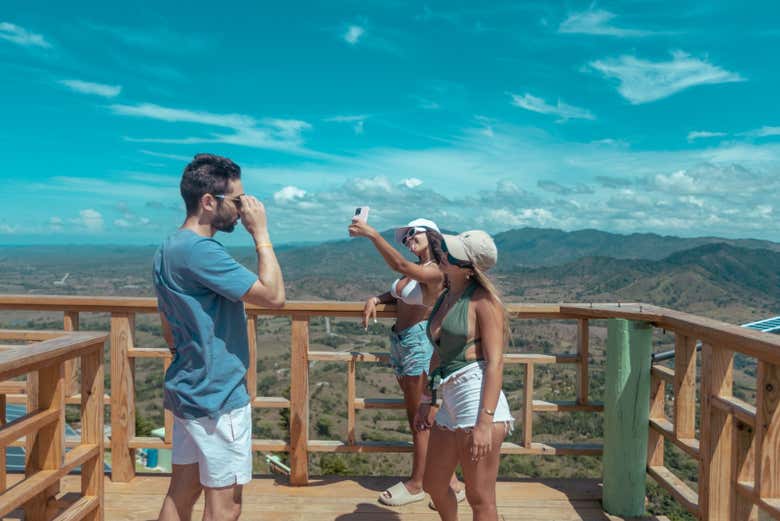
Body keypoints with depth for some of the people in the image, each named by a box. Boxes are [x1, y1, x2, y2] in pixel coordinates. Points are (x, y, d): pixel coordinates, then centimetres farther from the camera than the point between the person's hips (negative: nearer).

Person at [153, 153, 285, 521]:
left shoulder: (170, 248, 9)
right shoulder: (199, 250, -22)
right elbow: (274, 296, -22)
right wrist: (261, 234, -15)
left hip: (190, 390, 10)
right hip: (217, 396, -10)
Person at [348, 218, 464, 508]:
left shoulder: (435, 272, -15)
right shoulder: (414, 270, 11)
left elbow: (399, 265, -31)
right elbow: (396, 294, 19)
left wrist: (372, 234, -36)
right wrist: (375, 299, -2)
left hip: (419, 343, -9)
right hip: (400, 342, 9)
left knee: (419, 417, 2)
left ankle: (416, 484, 16)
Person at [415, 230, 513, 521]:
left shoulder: (482, 300, -10)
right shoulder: (445, 298, 13)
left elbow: (495, 362, -15)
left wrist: (485, 422, -21)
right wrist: (429, 402, 22)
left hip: (478, 399, -8)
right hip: (449, 403, 8)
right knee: (433, 485, 21)